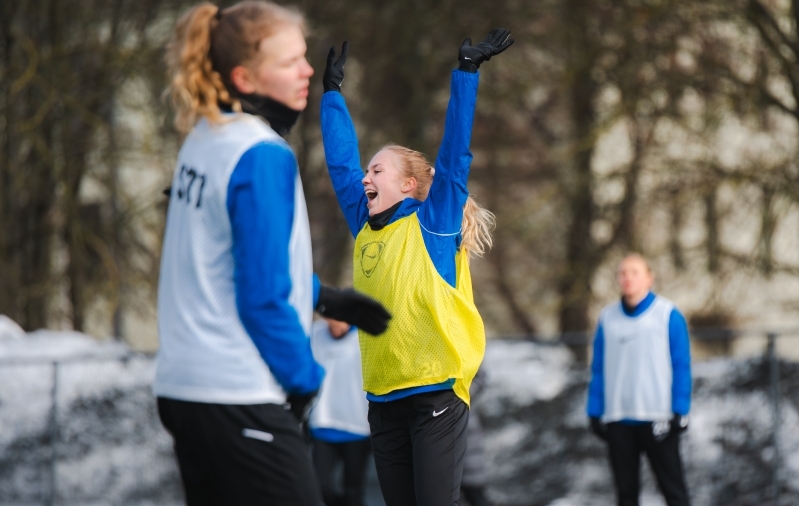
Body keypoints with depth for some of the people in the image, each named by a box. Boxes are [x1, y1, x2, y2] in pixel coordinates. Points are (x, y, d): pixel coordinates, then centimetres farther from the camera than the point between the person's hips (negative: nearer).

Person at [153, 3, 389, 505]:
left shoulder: (205, 140, 10)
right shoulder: (263, 157, -16)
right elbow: (263, 297, -18)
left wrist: (326, 299, 21)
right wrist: (305, 377, -4)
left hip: (184, 387, 9)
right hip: (239, 397, -9)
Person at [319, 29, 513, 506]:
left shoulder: (433, 223, -2)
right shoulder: (365, 228, 12)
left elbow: (455, 153, -8)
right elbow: (342, 162, 19)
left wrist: (468, 72, -12)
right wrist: (332, 91, 23)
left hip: (436, 393, -6)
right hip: (383, 398, 6)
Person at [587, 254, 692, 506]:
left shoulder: (668, 314, -2)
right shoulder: (607, 317, 8)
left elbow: (681, 366, -3)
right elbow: (598, 369, 9)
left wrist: (679, 411, -10)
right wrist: (595, 412, 3)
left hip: (657, 419, -3)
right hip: (618, 419, 3)